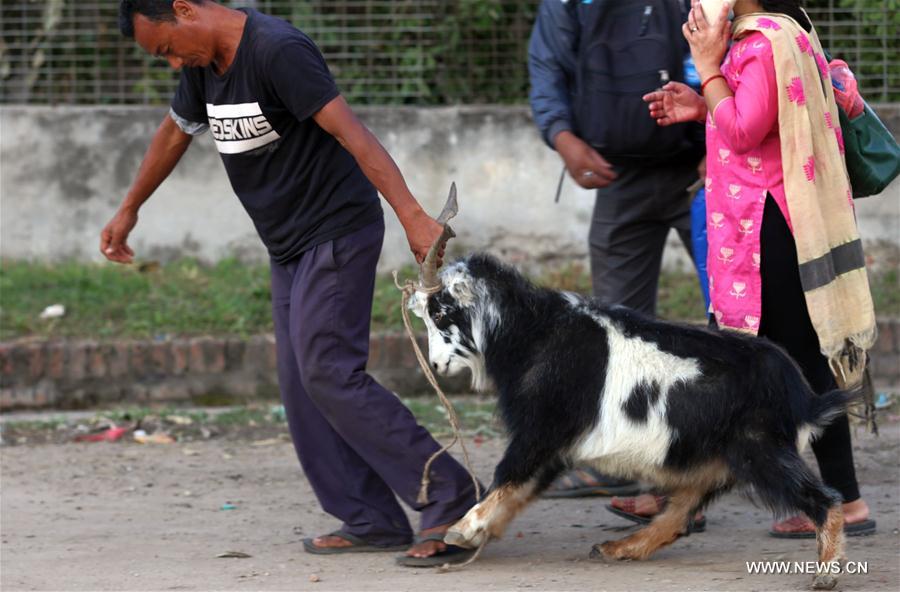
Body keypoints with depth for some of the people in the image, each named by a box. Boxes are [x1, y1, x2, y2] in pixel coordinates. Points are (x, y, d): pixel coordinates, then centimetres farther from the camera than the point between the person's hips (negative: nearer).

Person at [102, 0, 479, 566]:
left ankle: (449, 498, -16)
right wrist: (128, 211, 36)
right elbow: (175, 133, 26)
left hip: (336, 234, -9)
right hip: (290, 246, 9)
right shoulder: (205, 63, 8)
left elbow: (351, 132, -29)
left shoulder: (277, 50, -21)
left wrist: (412, 214, -38)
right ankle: (371, 521, 7)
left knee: (329, 373, -17)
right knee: (302, 386, 5)